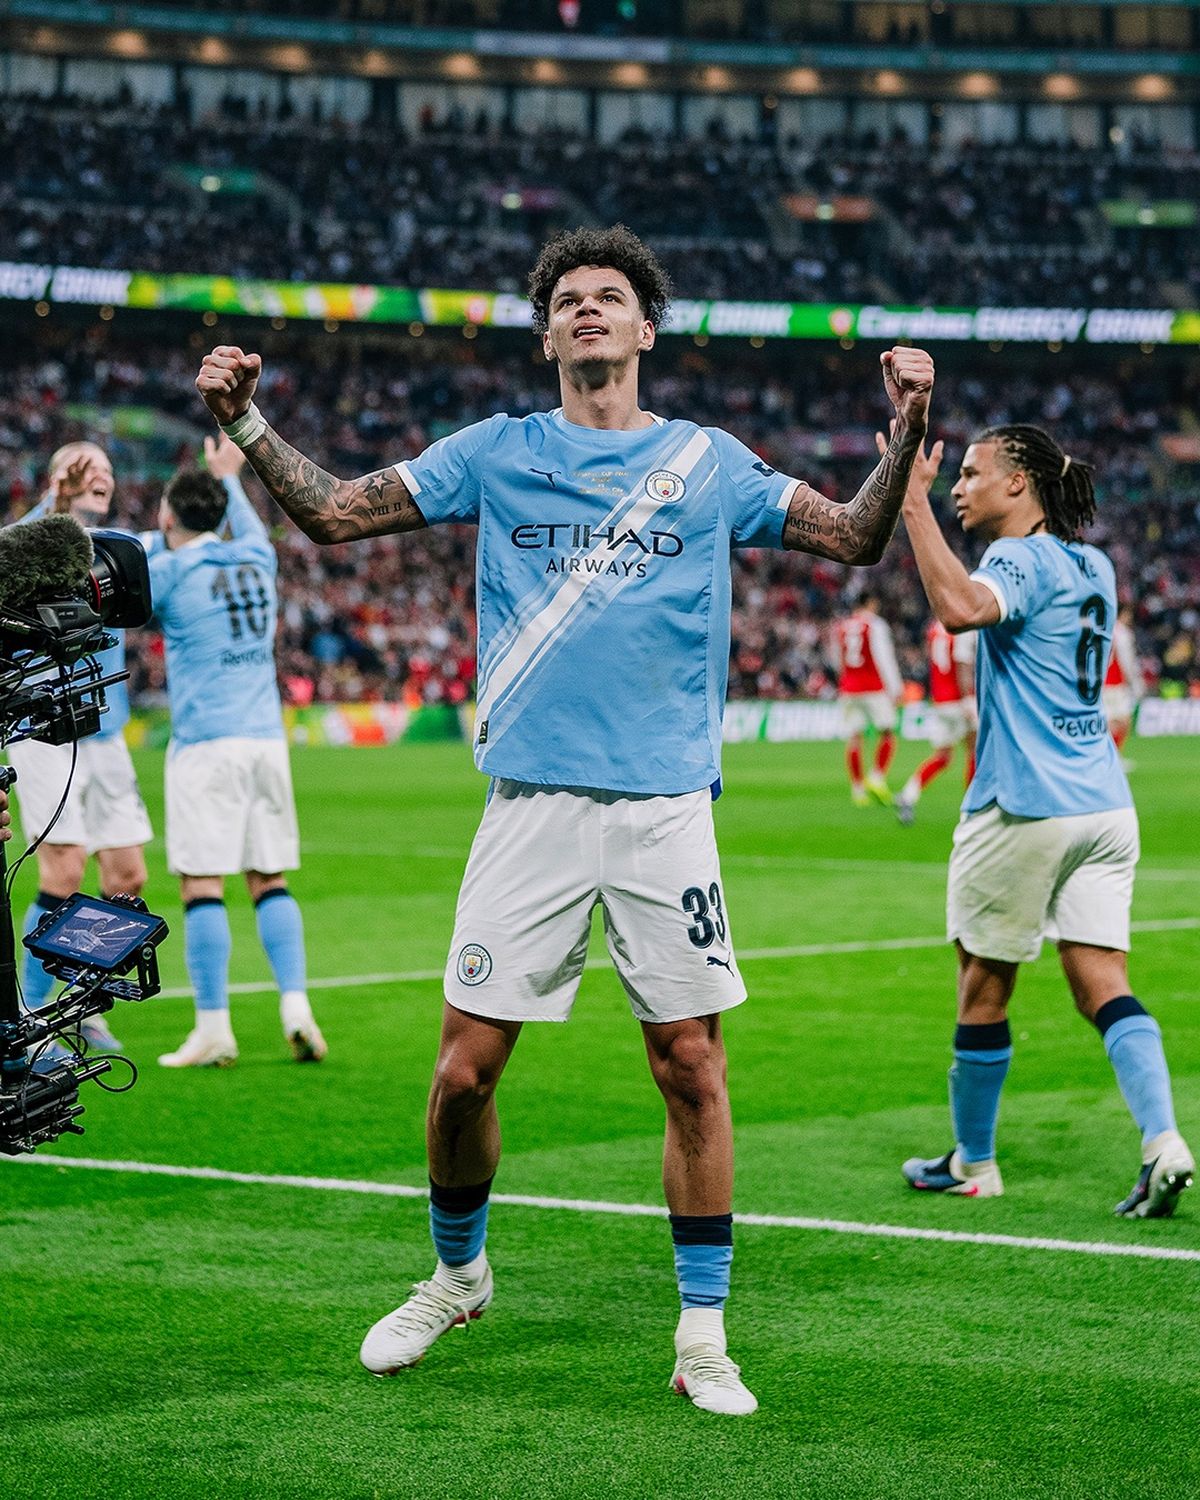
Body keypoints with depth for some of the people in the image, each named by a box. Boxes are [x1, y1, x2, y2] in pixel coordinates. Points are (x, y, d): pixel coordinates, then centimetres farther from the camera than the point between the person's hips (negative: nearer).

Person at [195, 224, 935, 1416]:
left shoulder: (707, 461, 10)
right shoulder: (496, 453, 10)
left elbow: (856, 538, 9)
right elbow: (334, 513, 8)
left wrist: (907, 430, -5)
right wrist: (245, 425, -6)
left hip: (664, 809, 0)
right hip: (531, 804, 0)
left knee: (691, 1064, -2)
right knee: (466, 1064, -1)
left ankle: (702, 1337, 9)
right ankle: (456, 1273, 26)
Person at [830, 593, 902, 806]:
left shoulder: (839, 627, 10)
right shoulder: (875, 625, -6)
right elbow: (883, 657, -11)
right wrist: (895, 688, -10)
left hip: (848, 690, 5)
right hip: (874, 688, -5)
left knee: (854, 738, 5)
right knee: (887, 733, 3)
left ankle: (857, 788, 3)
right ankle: (877, 778, -11)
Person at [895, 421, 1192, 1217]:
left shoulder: (1022, 559, -11)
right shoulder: (1094, 566, 14)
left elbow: (961, 606, -34)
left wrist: (916, 502, -29)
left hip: (1024, 808, -7)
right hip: (1104, 803, 7)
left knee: (984, 988, 8)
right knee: (1104, 985, 2)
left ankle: (973, 1164, 19)